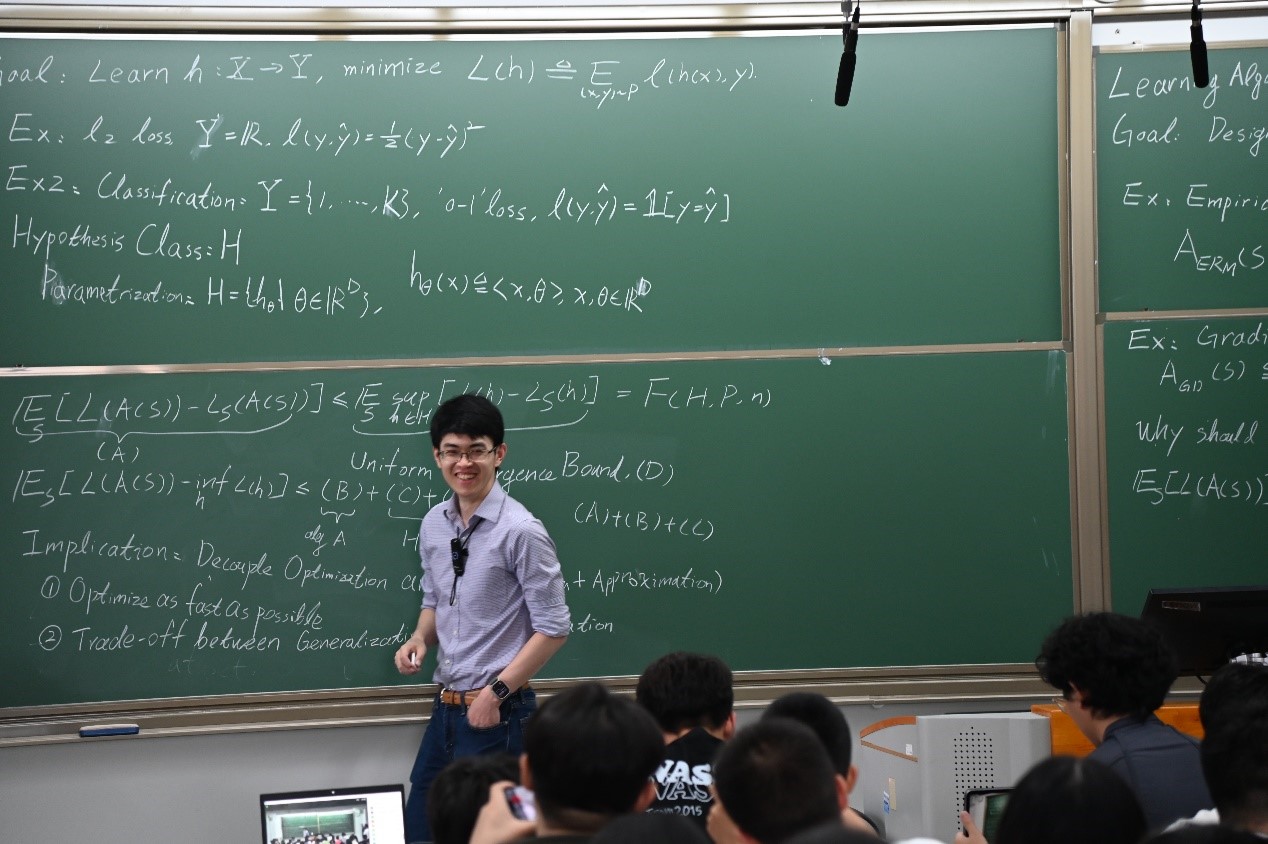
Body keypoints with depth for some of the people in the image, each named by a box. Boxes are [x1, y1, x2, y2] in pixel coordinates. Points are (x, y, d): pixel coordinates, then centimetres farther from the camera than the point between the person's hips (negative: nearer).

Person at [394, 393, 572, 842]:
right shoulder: (433, 525, 6)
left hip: (497, 713, -7)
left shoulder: (520, 531, -16)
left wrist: (496, 692, -14)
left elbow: (553, 628, -14)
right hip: (446, 707, 7)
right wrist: (420, 638, 0)